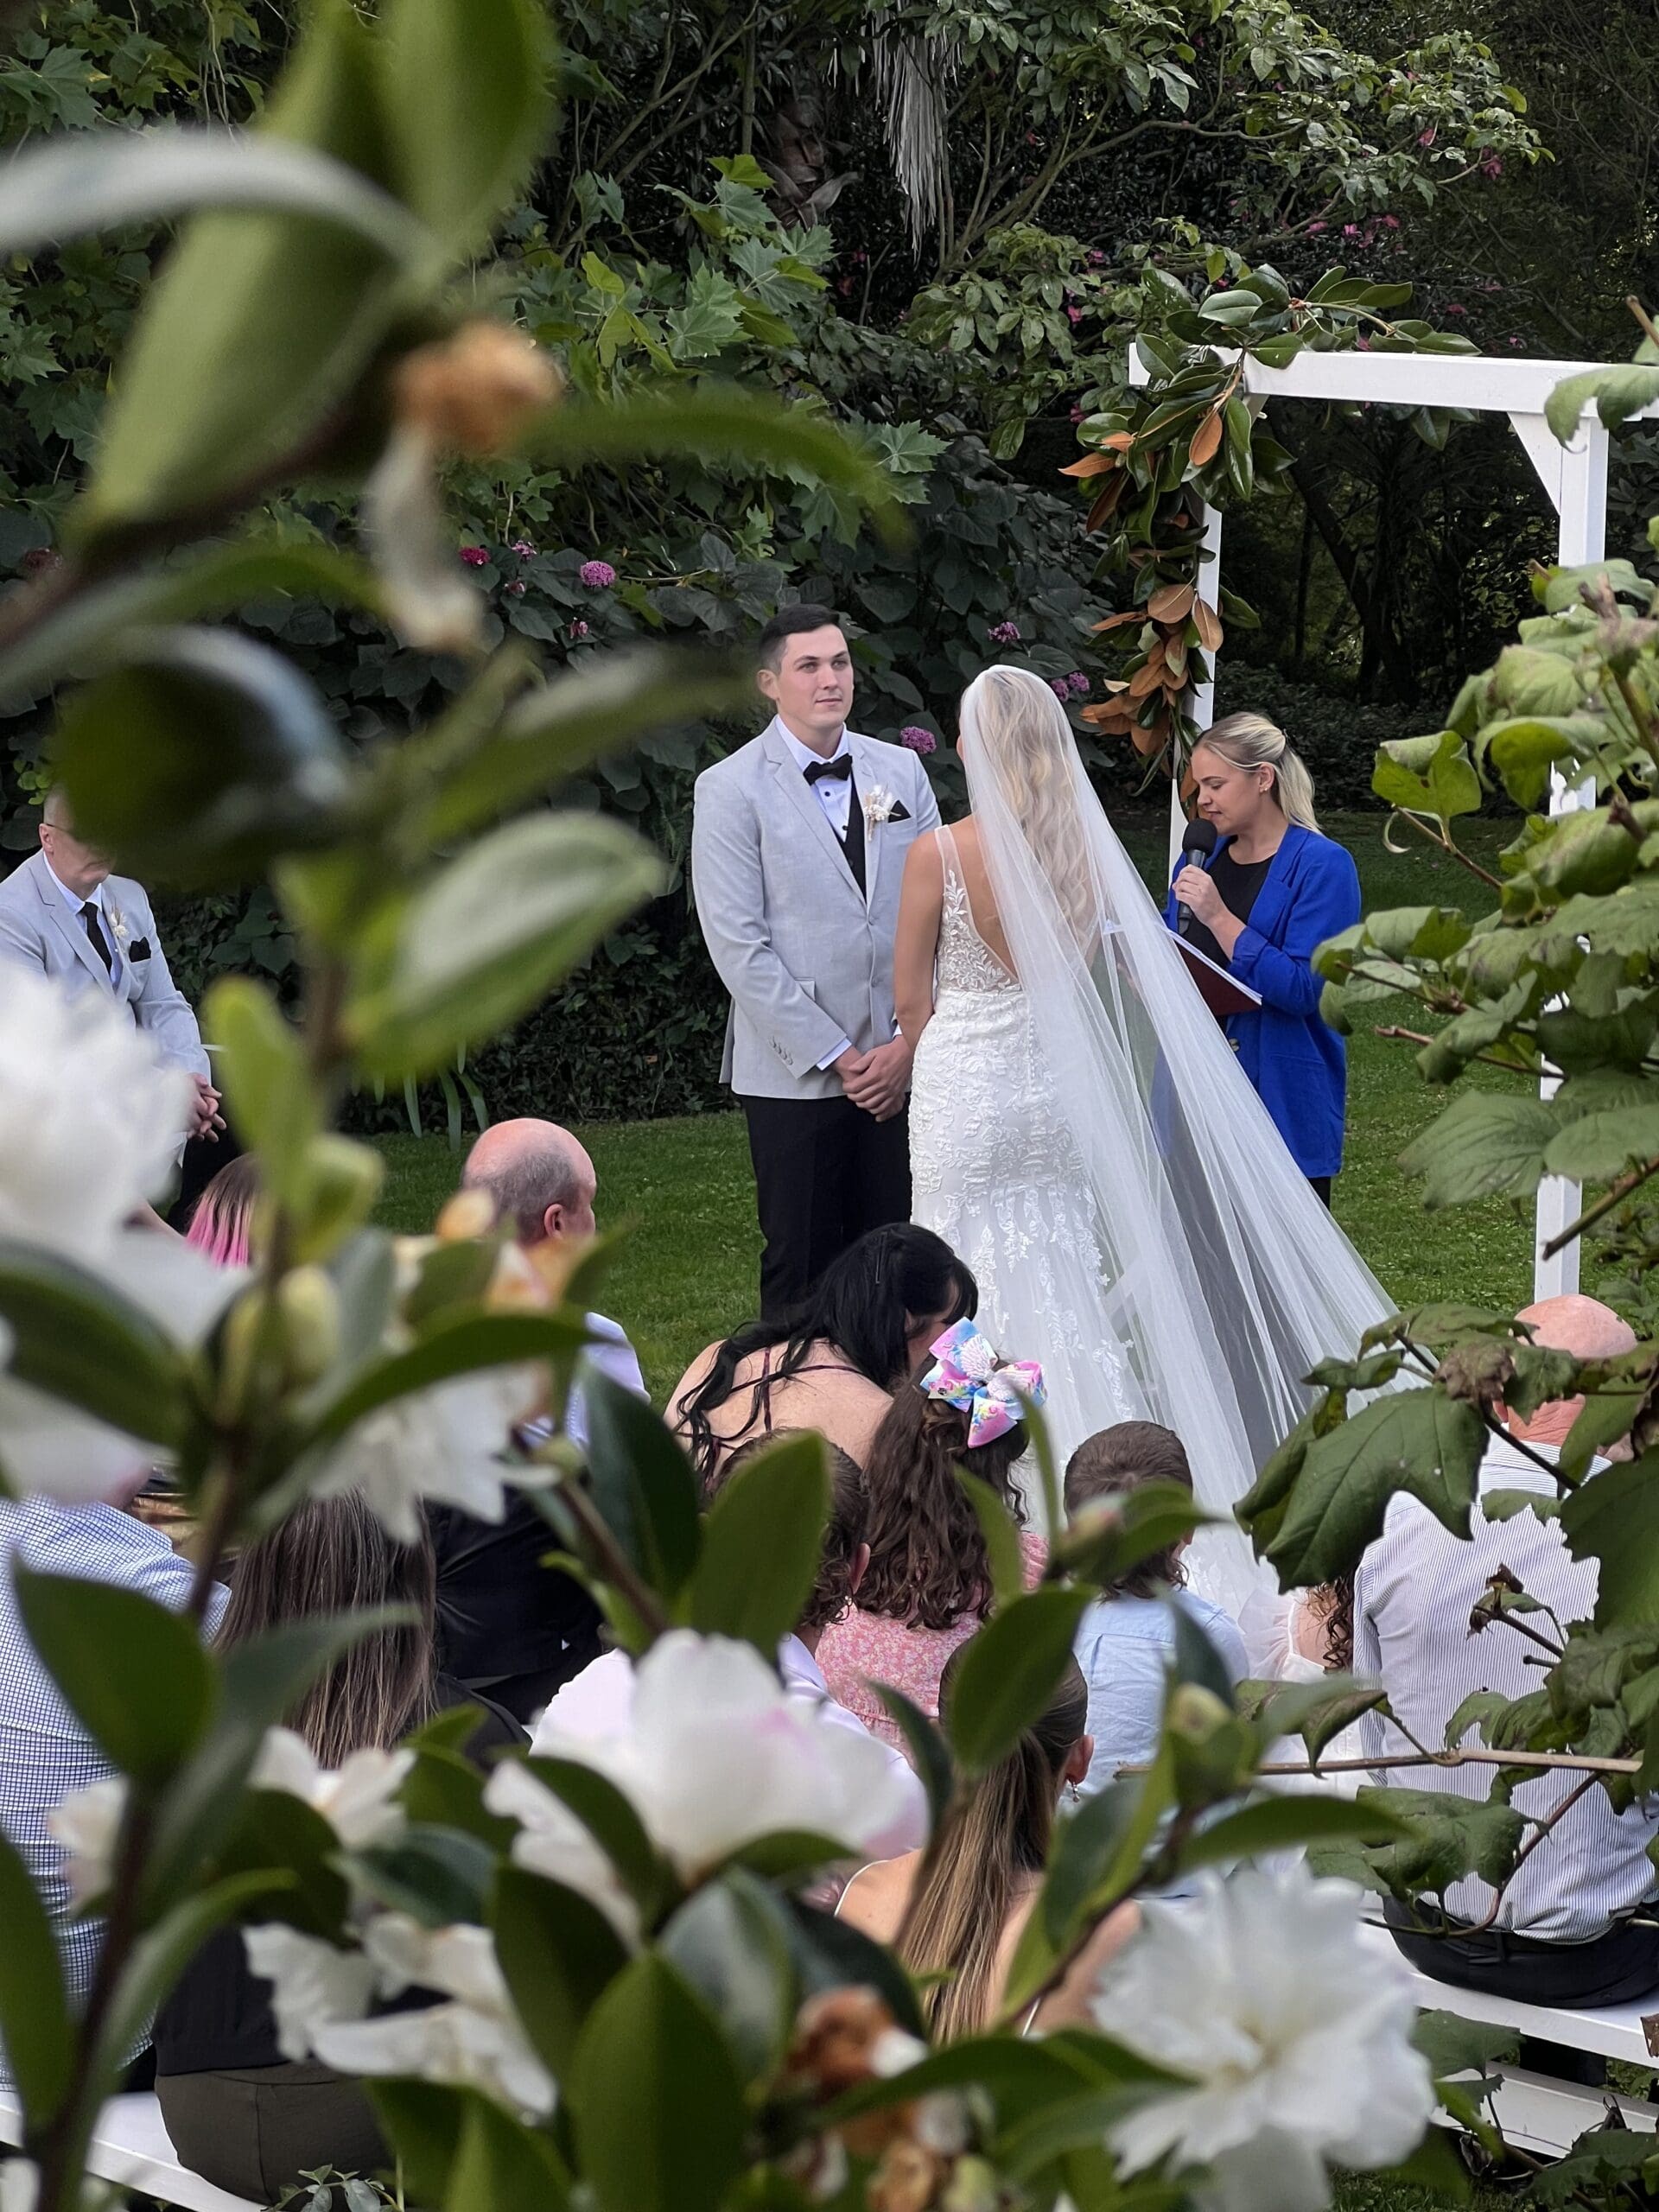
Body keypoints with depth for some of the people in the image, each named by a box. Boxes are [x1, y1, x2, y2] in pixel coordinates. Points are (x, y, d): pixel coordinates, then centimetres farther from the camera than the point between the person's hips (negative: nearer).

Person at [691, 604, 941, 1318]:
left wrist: (909, 1044, -4)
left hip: (901, 1066, 4)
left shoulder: (900, 770, 10)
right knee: (801, 1270, 2)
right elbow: (738, 945, -9)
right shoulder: (731, 789, -4)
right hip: (795, 1074, -3)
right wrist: (835, 1057, -11)